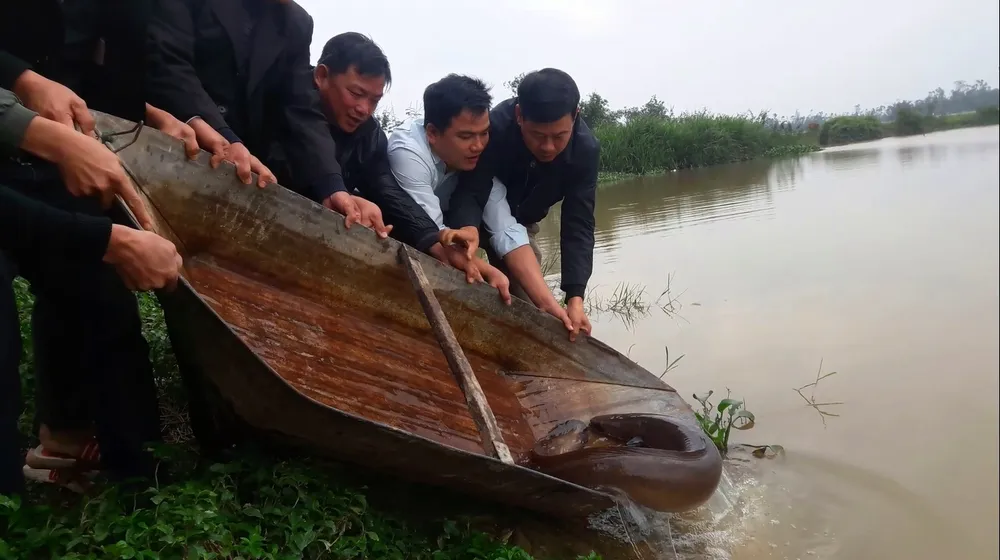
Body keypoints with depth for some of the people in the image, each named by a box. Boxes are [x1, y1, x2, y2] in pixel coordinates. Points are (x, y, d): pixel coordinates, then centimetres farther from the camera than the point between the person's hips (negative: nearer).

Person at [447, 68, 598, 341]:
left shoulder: (585, 149, -28)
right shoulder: (494, 128, -37)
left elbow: (578, 225, -29)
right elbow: (469, 196, -42)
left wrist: (575, 297, -41)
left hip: (520, 222, 3)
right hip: (477, 217, -3)